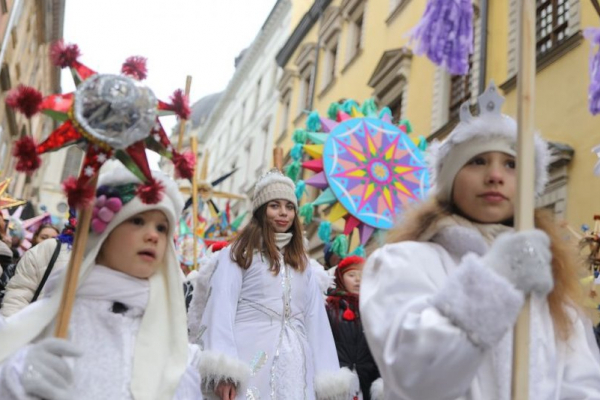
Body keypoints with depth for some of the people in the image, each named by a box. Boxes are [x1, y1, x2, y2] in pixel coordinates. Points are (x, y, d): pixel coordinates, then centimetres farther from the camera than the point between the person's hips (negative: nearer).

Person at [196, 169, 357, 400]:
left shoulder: (302, 263, 20)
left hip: (295, 368, 4)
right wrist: (223, 371, -19)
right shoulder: (238, 254, 6)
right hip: (251, 364, -4)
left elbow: (316, 319, 14)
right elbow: (221, 308, -6)